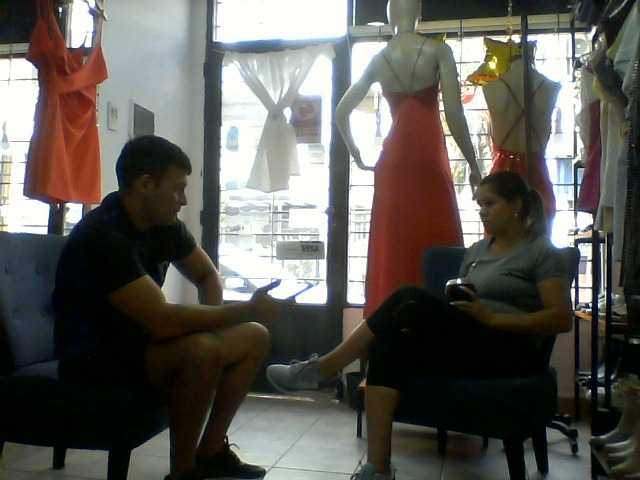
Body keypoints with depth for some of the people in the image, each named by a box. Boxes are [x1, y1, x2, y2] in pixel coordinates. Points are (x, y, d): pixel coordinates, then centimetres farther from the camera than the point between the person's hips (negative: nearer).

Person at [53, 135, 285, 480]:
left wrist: (211, 320, -6)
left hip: (140, 340, 9)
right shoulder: (102, 237, -27)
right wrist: (247, 310, -26)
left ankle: (210, 452, 7)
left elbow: (207, 275, 14)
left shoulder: (164, 224, -1)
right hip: (95, 360, -8)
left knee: (254, 338, -1)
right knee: (201, 351, -34)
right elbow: (163, 321, -34)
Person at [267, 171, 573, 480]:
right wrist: (455, 305, -7)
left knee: (413, 302, -26)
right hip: (465, 345, 7)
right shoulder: (475, 251, 21)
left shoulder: (542, 252, 2)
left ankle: (324, 367, -17)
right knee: (392, 343, -25)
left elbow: (561, 319, -8)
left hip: (510, 353, -6)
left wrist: (491, 317, -16)